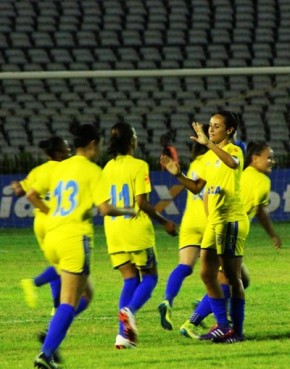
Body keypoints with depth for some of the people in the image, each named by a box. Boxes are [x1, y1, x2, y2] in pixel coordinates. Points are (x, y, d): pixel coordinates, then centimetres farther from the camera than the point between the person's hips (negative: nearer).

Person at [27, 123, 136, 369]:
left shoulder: (59, 168, 14)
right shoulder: (92, 171, -5)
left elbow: (32, 194, 15)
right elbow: (105, 209, -13)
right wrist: (127, 212, 5)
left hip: (51, 238, 7)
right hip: (75, 238, -7)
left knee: (85, 294, 21)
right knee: (70, 303, -5)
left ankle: (52, 335, 3)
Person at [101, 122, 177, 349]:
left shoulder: (108, 168, 8)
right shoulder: (138, 166, -9)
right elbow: (141, 202, -13)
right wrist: (164, 222, -3)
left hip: (114, 230, 5)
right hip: (137, 230, -5)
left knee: (130, 280, 10)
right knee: (149, 277, 8)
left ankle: (124, 334, -2)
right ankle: (129, 310, -20)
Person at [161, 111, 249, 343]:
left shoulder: (234, 150, -9)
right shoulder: (209, 157, 16)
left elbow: (232, 163, -35)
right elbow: (197, 187, 21)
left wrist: (208, 143, -42)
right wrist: (178, 174, 6)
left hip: (232, 220, -9)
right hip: (214, 221, 9)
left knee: (232, 276, -4)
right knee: (207, 274, 7)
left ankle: (237, 330, 1)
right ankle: (223, 325, 14)